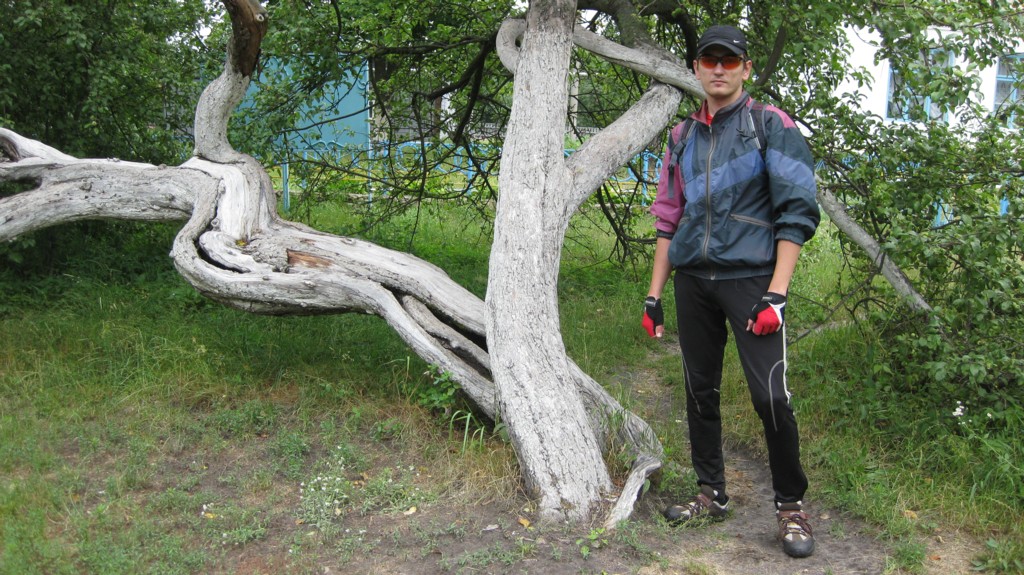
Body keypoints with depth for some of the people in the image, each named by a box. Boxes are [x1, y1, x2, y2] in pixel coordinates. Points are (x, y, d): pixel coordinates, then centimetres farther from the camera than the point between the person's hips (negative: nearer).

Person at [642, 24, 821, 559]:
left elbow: (797, 211, -6)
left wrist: (776, 294, -14)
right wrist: (654, 295, 13)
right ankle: (711, 493, 25)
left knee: (770, 396, -9)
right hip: (692, 280, 5)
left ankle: (790, 504, 8)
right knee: (700, 390, 10)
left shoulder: (771, 125, -1)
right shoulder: (683, 137, 14)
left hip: (750, 278, -5)